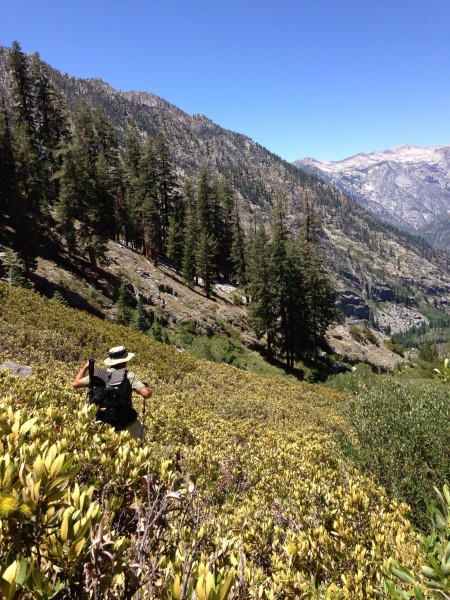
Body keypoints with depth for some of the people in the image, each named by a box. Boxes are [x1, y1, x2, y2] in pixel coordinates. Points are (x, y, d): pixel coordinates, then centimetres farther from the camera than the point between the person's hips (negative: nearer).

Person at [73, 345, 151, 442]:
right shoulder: (129, 376, -16)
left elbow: (75, 384, 2)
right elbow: (146, 394, -25)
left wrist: (85, 367, 16)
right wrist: (147, 388, -2)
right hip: (125, 424, -2)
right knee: (139, 428, 29)